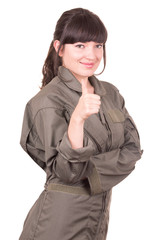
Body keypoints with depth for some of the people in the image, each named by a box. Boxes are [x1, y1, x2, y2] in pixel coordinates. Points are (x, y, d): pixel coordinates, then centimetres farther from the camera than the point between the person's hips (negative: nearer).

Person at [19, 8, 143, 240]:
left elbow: (133, 149, 0)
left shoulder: (110, 93, 5)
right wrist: (77, 118, -35)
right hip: (61, 219, -6)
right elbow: (67, 171, -21)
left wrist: (91, 170, -14)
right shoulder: (48, 101, -15)